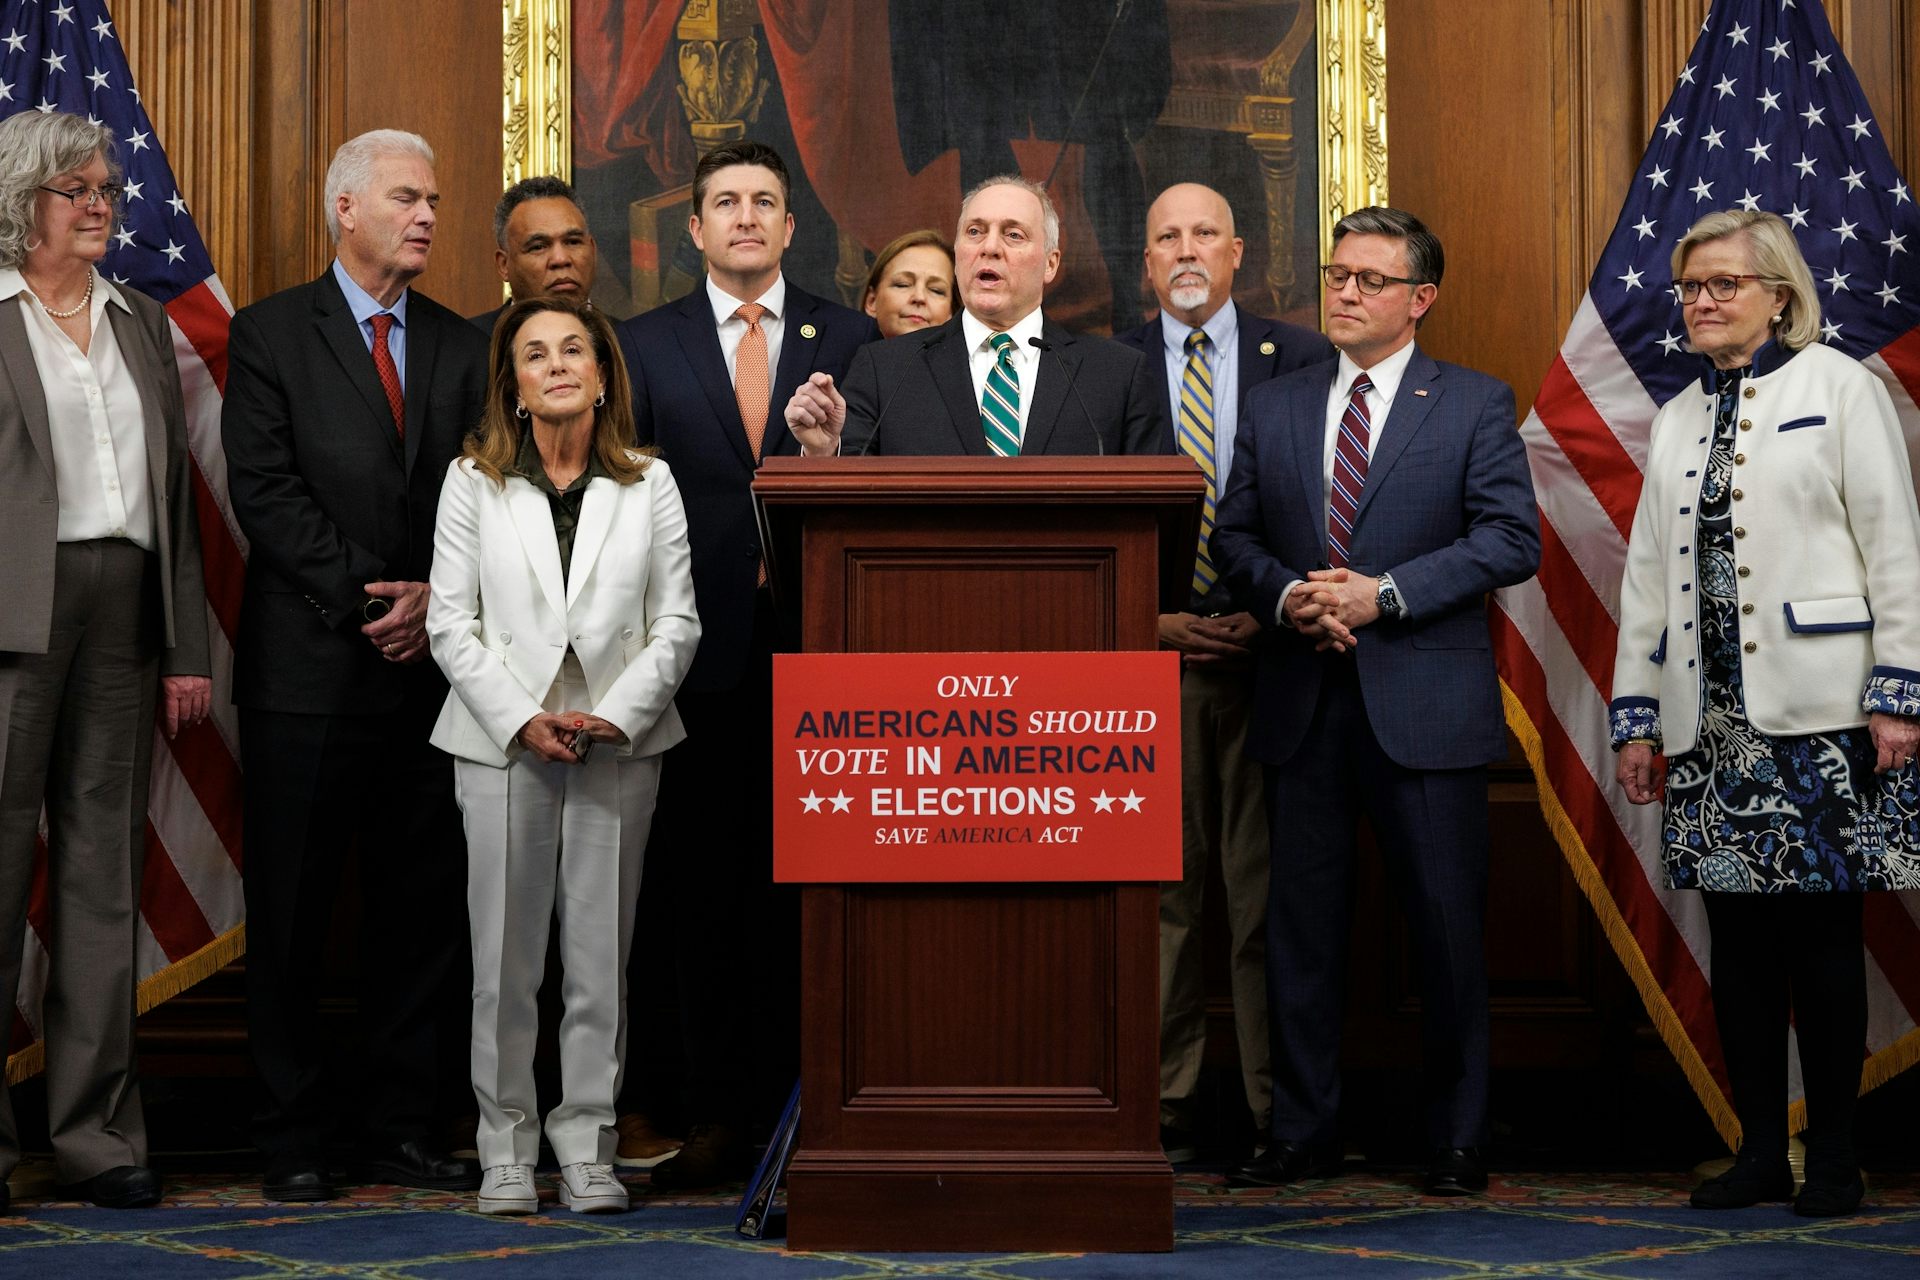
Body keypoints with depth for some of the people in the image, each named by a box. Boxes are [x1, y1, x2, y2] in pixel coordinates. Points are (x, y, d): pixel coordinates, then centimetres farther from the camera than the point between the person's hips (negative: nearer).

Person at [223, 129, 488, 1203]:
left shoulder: (463, 346, 13)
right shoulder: (271, 335, 3)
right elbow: (266, 491, -7)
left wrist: (435, 599, -8)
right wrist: (365, 600, -13)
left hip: (432, 663, 3)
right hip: (309, 670, -3)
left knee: (425, 909, 5)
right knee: (292, 913, 2)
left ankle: (405, 1128, 14)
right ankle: (295, 1141, 10)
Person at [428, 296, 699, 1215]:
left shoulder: (649, 484, 5)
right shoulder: (474, 480, 4)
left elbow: (677, 623, 3)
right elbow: (451, 622, 0)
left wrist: (616, 716, -11)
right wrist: (523, 719, -11)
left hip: (620, 743, 1)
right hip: (503, 742, -1)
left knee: (601, 955, 4)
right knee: (504, 956, 2)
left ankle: (587, 1147, 13)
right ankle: (507, 1149, 12)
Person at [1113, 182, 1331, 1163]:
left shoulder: (1302, 360, 6)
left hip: (1267, 650, -1)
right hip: (1151, 652, 1)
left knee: (1270, 887, 0)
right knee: (1160, 888, 2)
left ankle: (1276, 1110, 7)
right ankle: (1164, 1103, 9)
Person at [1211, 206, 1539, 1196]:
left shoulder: (1475, 405, 2)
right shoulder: (1272, 406, 13)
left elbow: (1512, 538, -6)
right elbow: (1234, 535, 13)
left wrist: (1385, 593, -15)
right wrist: (1286, 595, -8)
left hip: (1426, 703, -3)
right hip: (1302, 703, 3)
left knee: (1447, 924, 1)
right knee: (1300, 922, 7)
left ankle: (1456, 1140, 13)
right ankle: (1303, 1132, 17)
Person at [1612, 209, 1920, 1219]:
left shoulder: (1838, 387, 2)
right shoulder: (1678, 418, 17)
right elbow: (1647, 573, 17)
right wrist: (1635, 715, 12)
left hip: (1816, 711, -5)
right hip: (1709, 719, 5)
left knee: (1820, 932, -2)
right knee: (1736, 936, 5)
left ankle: (1833, 1159, 6)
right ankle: (1760, 1152, 12)